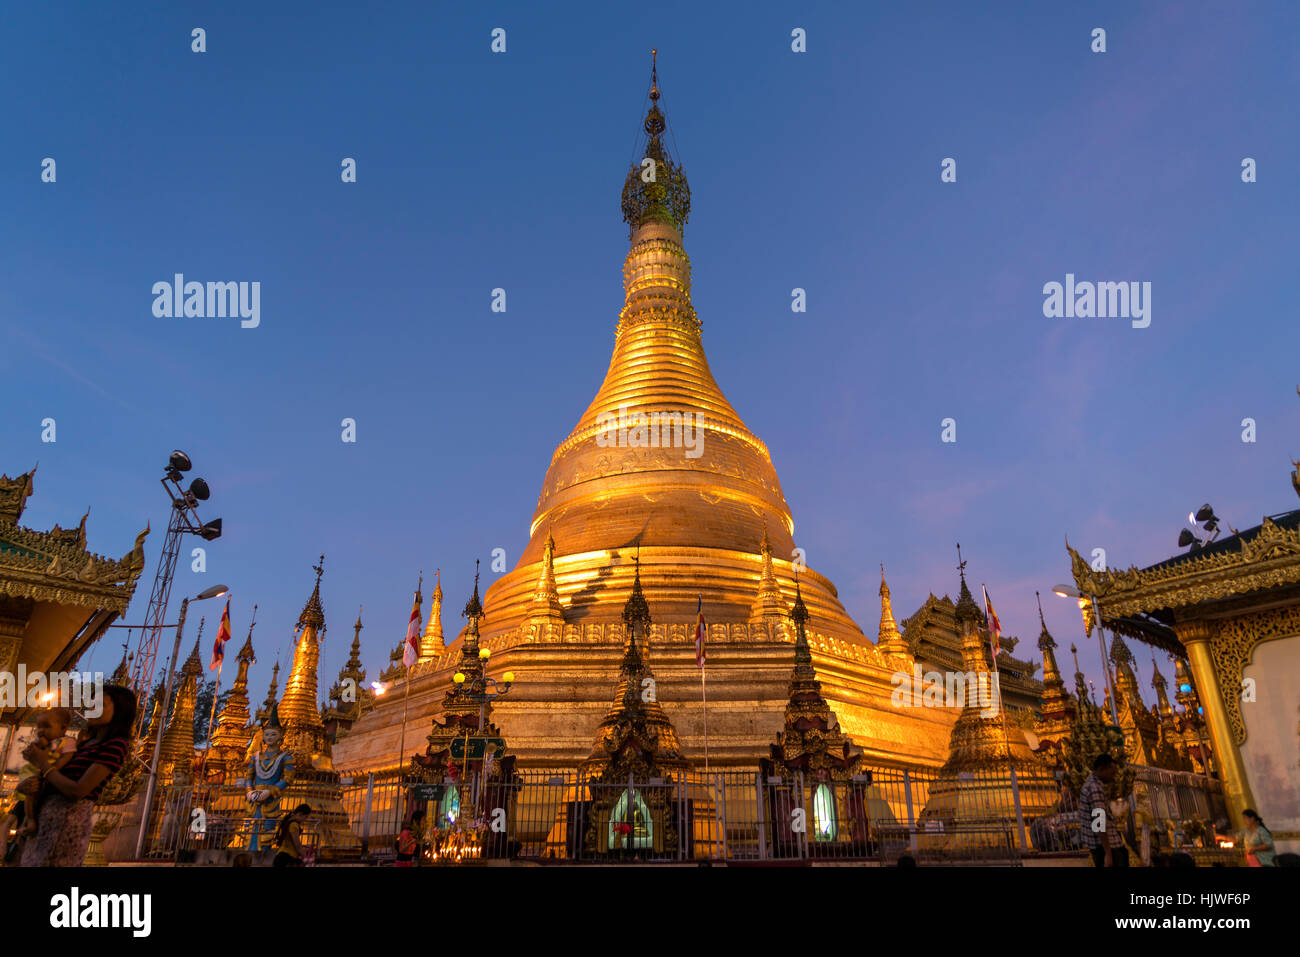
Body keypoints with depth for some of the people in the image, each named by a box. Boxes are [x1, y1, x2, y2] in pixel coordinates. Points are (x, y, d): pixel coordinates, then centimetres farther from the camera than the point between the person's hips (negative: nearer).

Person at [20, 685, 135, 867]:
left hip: (68, 821, -9)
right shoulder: (89, 741, 17)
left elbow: (77, 791, -17)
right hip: (47, 817, 9)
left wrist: (43, 764, -7)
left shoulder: (116, 746, -12)